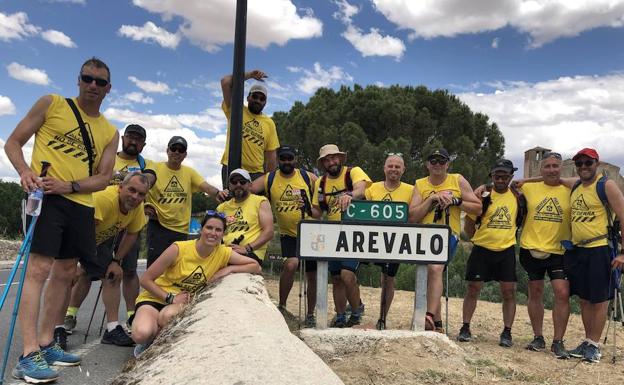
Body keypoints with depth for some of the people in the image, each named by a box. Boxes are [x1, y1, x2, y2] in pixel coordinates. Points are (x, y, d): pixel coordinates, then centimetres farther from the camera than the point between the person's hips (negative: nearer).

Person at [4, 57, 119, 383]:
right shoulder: (51, 104, 3)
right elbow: (13, 142, 3)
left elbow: (103, 178, 7)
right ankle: (29, 356, -14)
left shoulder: (110, 132, 13)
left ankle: (46, 344, 21)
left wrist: (69, 185, -11)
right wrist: (24, 171, -17)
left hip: (81, 204, 6)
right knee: (39, 268, -14)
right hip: (45, 196, -6)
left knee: (65, 273, 10)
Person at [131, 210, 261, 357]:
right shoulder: (179, 249, -20)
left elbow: (256, 267, -5)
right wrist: (171, 298, -23)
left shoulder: (224, 253, -10)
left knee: (168, 316, -36)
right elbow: (146, 280, -14)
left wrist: (229, 269, -17)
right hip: (156, 297, -2)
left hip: (184, 302, 2)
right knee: (141, 334, -32)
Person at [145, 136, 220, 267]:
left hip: (182, 228, 3)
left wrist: (218, 193, -28)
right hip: (158, 225, -3)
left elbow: (207, 187, -8)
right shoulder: (155, 168, -3)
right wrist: (146, 206, -17)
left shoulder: (190, 172, 4)